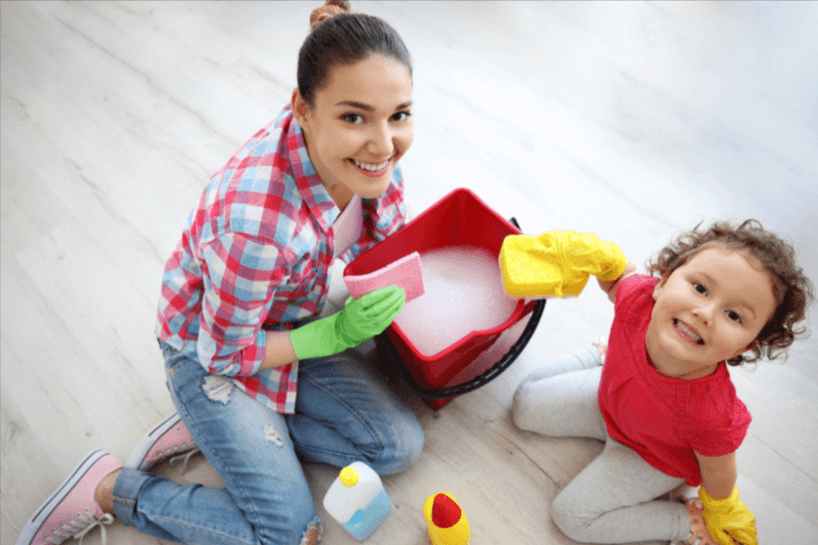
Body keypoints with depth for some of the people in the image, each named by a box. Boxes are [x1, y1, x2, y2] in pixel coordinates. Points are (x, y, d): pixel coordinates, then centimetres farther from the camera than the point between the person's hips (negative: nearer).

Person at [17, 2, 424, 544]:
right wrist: (334, 335, -23)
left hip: (289, 324, 7)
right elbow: (226, 353, -23)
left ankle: (213, 428, 10)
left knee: (400, 445, 0)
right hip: (210, 351, -6)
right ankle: (108, 488, 12)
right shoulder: (257, 225, -41)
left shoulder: (366, 156, -20)